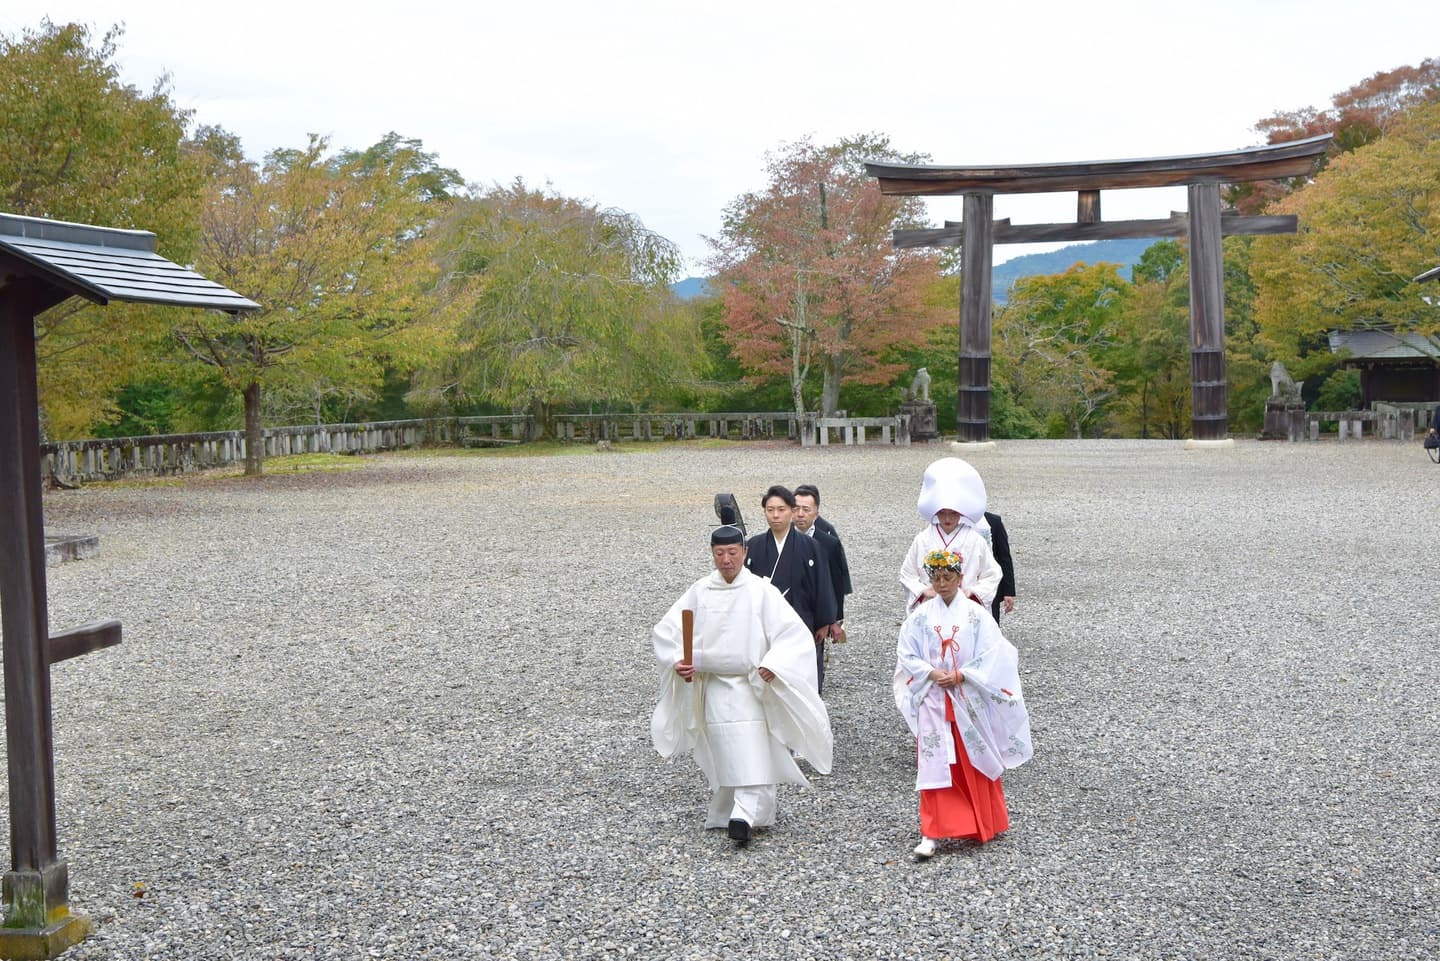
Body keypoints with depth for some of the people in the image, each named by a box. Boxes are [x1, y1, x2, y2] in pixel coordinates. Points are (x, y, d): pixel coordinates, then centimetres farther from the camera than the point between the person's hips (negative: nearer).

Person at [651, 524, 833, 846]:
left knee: (753, 755, -11)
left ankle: (744, 816, -17)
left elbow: (793, 632, -9)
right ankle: (723, 814, 19)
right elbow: (666, 630, 8)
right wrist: (677, 661, -8)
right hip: (713, 685, 2)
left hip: (752, 686, -2)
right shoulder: (699, 592, 3)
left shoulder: (761, 592, -5)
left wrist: (773, 664, -22)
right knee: (724, 756, 5)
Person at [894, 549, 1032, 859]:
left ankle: (983, 825, 29)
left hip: (969, 701, 0)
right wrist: (932, 673, -13)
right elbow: (906, 655, 1)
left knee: (976, 763, 10)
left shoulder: (976, 614, -4)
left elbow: (992, 656, -8)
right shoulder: (920, 616, 1)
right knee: (934, 764, -4)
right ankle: (932, 833, -3)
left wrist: (960, 675, -16)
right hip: (933, 701, 1)